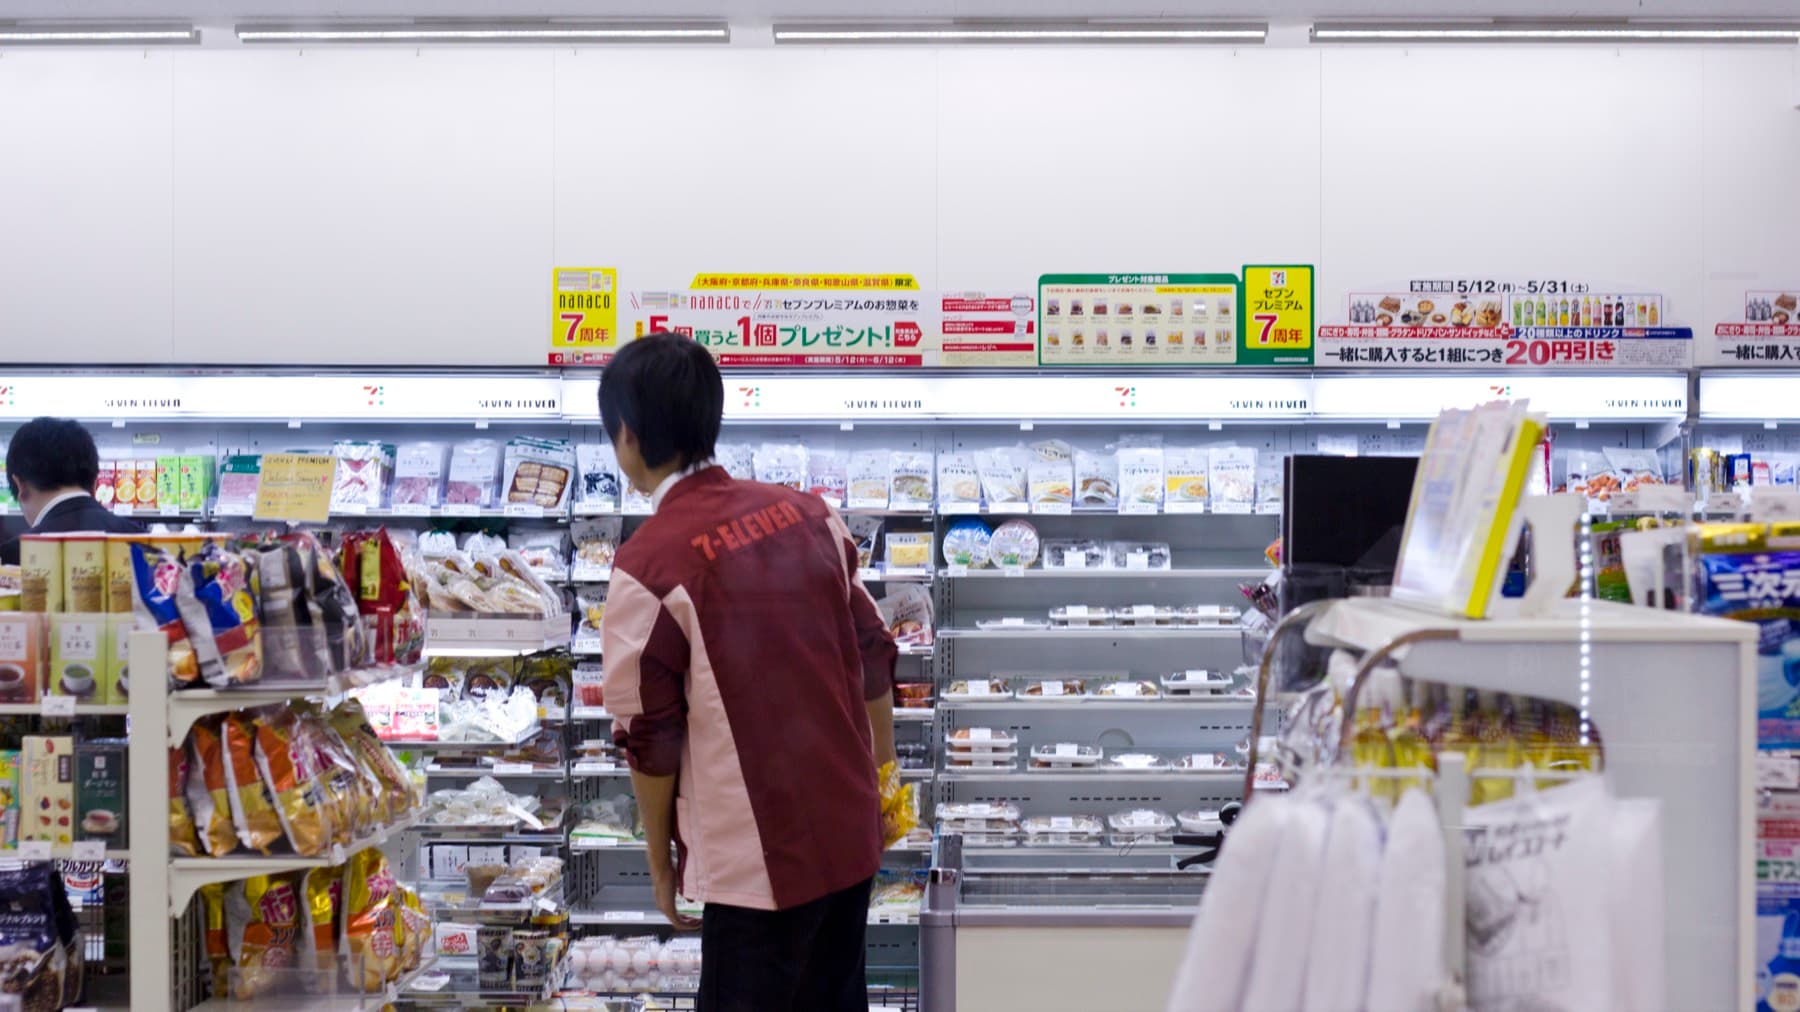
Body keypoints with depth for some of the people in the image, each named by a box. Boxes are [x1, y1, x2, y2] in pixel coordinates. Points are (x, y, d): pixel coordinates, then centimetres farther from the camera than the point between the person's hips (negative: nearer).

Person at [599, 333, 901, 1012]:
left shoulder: (648, 563, -15)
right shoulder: (803, 512, 2)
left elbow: (650, 736, -10)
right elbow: (872, 656, 8)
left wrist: (660, 860, 4)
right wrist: (883, 774, 21)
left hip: (759, 857, -6)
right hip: (851, 830, 6)